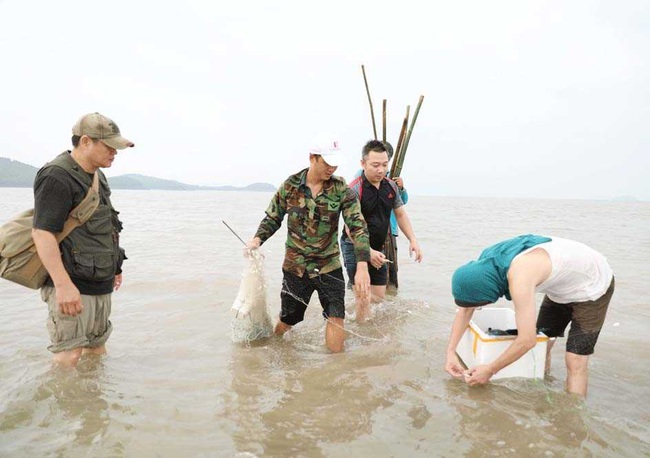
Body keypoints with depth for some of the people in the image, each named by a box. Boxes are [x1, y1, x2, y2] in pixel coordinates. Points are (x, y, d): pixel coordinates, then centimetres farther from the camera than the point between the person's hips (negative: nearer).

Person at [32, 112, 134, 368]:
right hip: (72, 285, -9)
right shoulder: (57, 177, -15)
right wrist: (63, 285, -29)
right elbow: (42, 233, -23)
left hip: (101, 284, 9)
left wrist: (114, 267, 25)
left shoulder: (97, 176, 15)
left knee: (97, 349, 17)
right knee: (68, 357, -7)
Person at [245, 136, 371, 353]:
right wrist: (257, 239, -15)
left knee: (336, 318, -8)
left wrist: (362, 267, -27)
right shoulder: (290, 185, -6)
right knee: (287, 320, 12)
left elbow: (358, 226, -15)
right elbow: (273, 218, 5)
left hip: (330, 266, 0)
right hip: (295, 266, 0)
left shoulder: (341, 189, -8)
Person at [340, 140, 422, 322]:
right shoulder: (355, 189, -19)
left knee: (380, 297, 11)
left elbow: (400, 214, 12)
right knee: (365, 298, -8)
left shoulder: (391, 186, 2)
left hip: (378, 249, 7)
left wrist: (413, 240, -1)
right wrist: (368, 252, -34)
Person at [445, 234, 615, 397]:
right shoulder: (482, 267, -16)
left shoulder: (519, 278, -41)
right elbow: (465, 309, -3)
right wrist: (451, 351, -12)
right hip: (562, 286, 8)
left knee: (575, 361, -10)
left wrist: (490, 370, -25)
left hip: (593, 284, -8)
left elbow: (527, 340, -38)